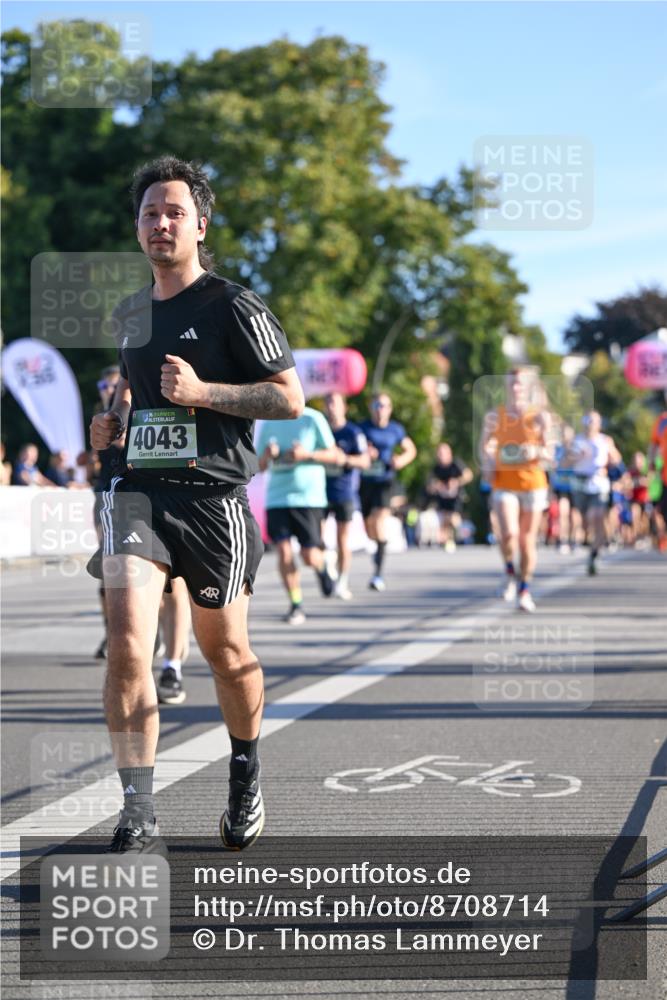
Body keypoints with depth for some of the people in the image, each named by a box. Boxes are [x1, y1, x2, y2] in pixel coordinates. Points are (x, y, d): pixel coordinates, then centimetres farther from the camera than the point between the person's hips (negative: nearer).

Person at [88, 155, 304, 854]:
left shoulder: (233, 307, -4)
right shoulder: (129, 314, 15)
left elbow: (291, 398, -7)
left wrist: (203, 391, -17)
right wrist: (114, 422, 12)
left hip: (214, 497, -3)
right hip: (138, 490, 4)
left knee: (225, 653, 10)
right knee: (127, 643, -16)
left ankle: (245, 775, 39)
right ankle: (138, 817, -13)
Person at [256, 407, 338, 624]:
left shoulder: (312, 419, -2)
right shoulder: (268, 423, 8)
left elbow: (333, 455, 1)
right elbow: (259, 466, 14)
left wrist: (306, 454, -16)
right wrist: (267, 456, -10)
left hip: (309, 497, -2)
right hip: (277, 498, 2)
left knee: (310, 557, -3)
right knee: (284, 551, -10)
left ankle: (321, 567, 33)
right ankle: (296, 605, 2)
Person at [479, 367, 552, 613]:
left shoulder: (540, 416, 0)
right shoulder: (494, 416, 3)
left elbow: (549, 453, 0)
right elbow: (484, 445, 16)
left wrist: (537, 452, -22)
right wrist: (487, 459, -4)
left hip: (533, 483, 0)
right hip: (504, 483, 0)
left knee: (528, 540, 4)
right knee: (509, 534, -19)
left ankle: (525, 589, 22)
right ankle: (510, 573, 10)